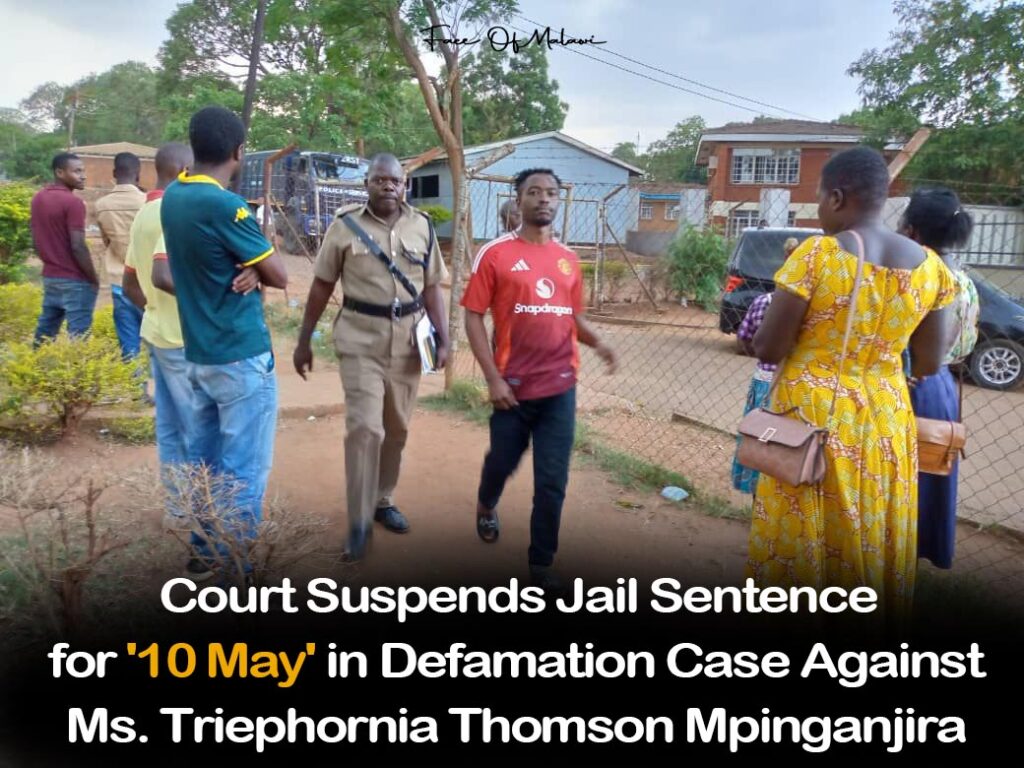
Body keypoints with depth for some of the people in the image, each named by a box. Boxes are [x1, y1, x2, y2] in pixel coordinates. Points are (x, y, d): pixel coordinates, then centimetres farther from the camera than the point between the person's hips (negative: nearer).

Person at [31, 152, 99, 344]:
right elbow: (78, 246, -20)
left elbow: (35, 238, 16)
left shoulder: (38, 198, 10)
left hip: (49, 276, 9)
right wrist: (94, 279, -11)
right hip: (75, 280, -9)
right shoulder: (73, 202, -16)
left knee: (46, 329, 18)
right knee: (78, 334, -4)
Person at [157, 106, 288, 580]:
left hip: (198, 353, 9)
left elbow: (163, 275, 13)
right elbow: (279, 276, -11)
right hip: (242, 356, -8)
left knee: (204, 462, 18)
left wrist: (213, 282, 3)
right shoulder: (225, 206, -18)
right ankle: (235, 571, 11)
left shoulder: (172, 198, 7)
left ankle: (204, 553, 31)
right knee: (243, 471, 1)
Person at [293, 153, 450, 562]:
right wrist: (304, 341, 3)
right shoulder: (344, 224, -3)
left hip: (407, 340, 3)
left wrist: (443, 339, -1)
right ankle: (359, 522, 2)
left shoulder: (422, 226, 4)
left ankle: (383, 500, 32)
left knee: (396, 428, 12)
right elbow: (322, 286, 2)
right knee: (365, 427, -10)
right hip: (360, 340, -3)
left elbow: (431, 287, 8)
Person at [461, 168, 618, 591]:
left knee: (552, 483, 4)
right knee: (503, 462, 18)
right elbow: (473, 317, -6)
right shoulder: (495, 253, -5)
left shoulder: (569, 259, 8)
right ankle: (487, 506, 52)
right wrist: (493, 378, -13)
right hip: (514, 387, -3)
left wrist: (597, 342, -3)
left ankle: (541, 563, 21)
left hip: (560, 388, 3)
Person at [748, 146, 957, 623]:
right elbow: (929, 364, 6)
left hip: (812, 417, -5)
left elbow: (766, 349, -12)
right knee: (873, 544, 18)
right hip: (886, 422, 5)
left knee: (802, 542, 9)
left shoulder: (815, 255, -15)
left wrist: (793, 291, 5)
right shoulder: (929, 265, 1)